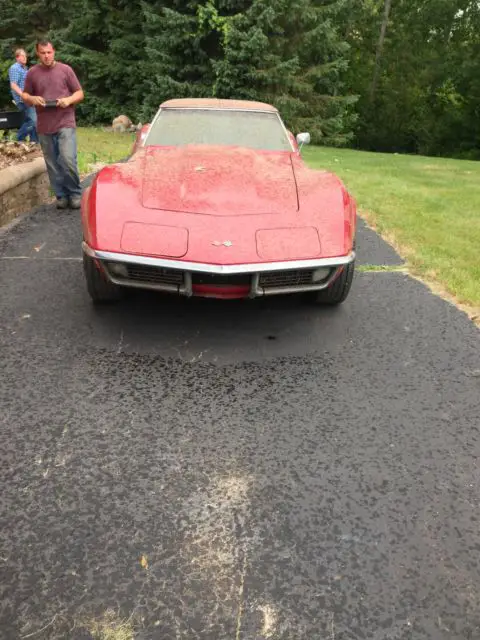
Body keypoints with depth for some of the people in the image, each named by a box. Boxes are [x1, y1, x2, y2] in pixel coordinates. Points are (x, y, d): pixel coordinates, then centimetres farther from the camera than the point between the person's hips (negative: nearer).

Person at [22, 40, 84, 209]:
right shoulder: (32, 73, 9)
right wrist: (32, 99, -8)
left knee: (68, 160, -14)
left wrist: (69, 100, -13)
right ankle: (61, 196, 13)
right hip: (44, 127, 3)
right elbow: (24, 95, 16)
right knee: (52, 164, 4)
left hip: (65, 123, -3)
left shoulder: (65, 69, 4)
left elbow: (80, 93, 7)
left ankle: (76, 194, 2)